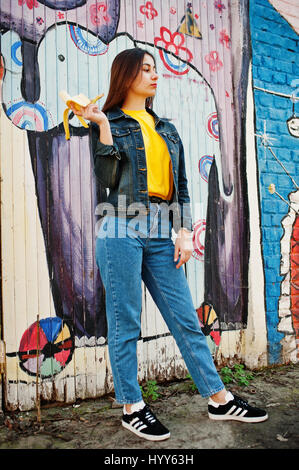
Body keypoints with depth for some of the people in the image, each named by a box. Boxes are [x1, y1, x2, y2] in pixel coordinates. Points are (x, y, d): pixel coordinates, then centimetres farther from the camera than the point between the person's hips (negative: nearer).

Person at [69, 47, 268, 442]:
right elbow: (107, 178, -7)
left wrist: (184, 232, 6)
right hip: (122, 230, -4)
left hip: (161, 234, 5)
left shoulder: (166, 129, 21)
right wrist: (102, 126, -12)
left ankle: (220, 400, 18)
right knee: (125, 323, 3)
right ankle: (132, 408, 18)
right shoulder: (110, 123, 7)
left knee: (186, 319, 8)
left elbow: (181, 184, 16)